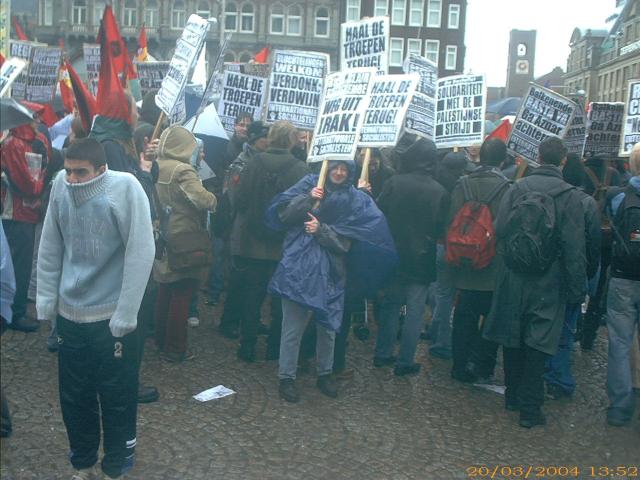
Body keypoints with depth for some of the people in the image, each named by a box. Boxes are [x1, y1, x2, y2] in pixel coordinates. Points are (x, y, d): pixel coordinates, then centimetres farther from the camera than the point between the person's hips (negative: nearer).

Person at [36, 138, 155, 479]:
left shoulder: (125, 188, -17)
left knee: (117, 400, 10)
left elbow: (141, 253, -17)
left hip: (111, 317, -4)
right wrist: (46, 297, 4)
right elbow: (50, 247, 6)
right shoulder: (61, 185, -4)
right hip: (69, 313, 4)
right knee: (73, 398, 16)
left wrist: (125, 315, -16)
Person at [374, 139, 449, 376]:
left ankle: (383, 354, 25)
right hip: (421, 260, -2)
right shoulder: (439, 192, -12)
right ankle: (405, 362, 12)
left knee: (389, 305, 16)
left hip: (393, 256, 2)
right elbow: (440, 229, -5)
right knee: (415, 311, 7)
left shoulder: (393, 183, -11)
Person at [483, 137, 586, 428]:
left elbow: (499, 230, -4)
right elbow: (574, 249, -10)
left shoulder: (516, 188, -2)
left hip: (512, 280, 3)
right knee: (537, 344, 5)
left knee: (513, 339, 16)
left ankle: (512, 397, 30)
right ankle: (529, 409, 11)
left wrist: (507, 260, 10)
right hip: (547, 285, -3)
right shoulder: (569, 196, -10)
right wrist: (577, 290, -4)